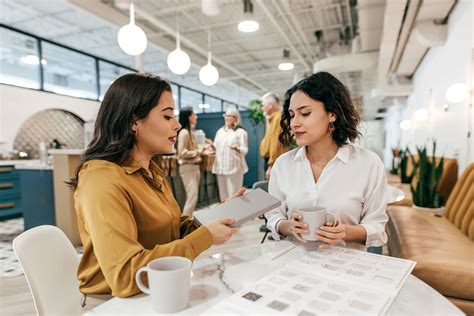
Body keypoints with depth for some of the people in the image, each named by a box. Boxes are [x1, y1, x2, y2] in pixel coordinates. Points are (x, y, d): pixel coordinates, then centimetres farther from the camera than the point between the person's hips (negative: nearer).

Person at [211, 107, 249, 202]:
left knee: (233, 194, -4)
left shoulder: (240, 132, -2)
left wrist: (236, 148, -25)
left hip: (234, 167, -5)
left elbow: (245, 150, -7)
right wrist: (212, 145, -2)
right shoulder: (220, 131, 15)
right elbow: (217, 147, 17)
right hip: (221, 166, 5)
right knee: (223, 192, 10)